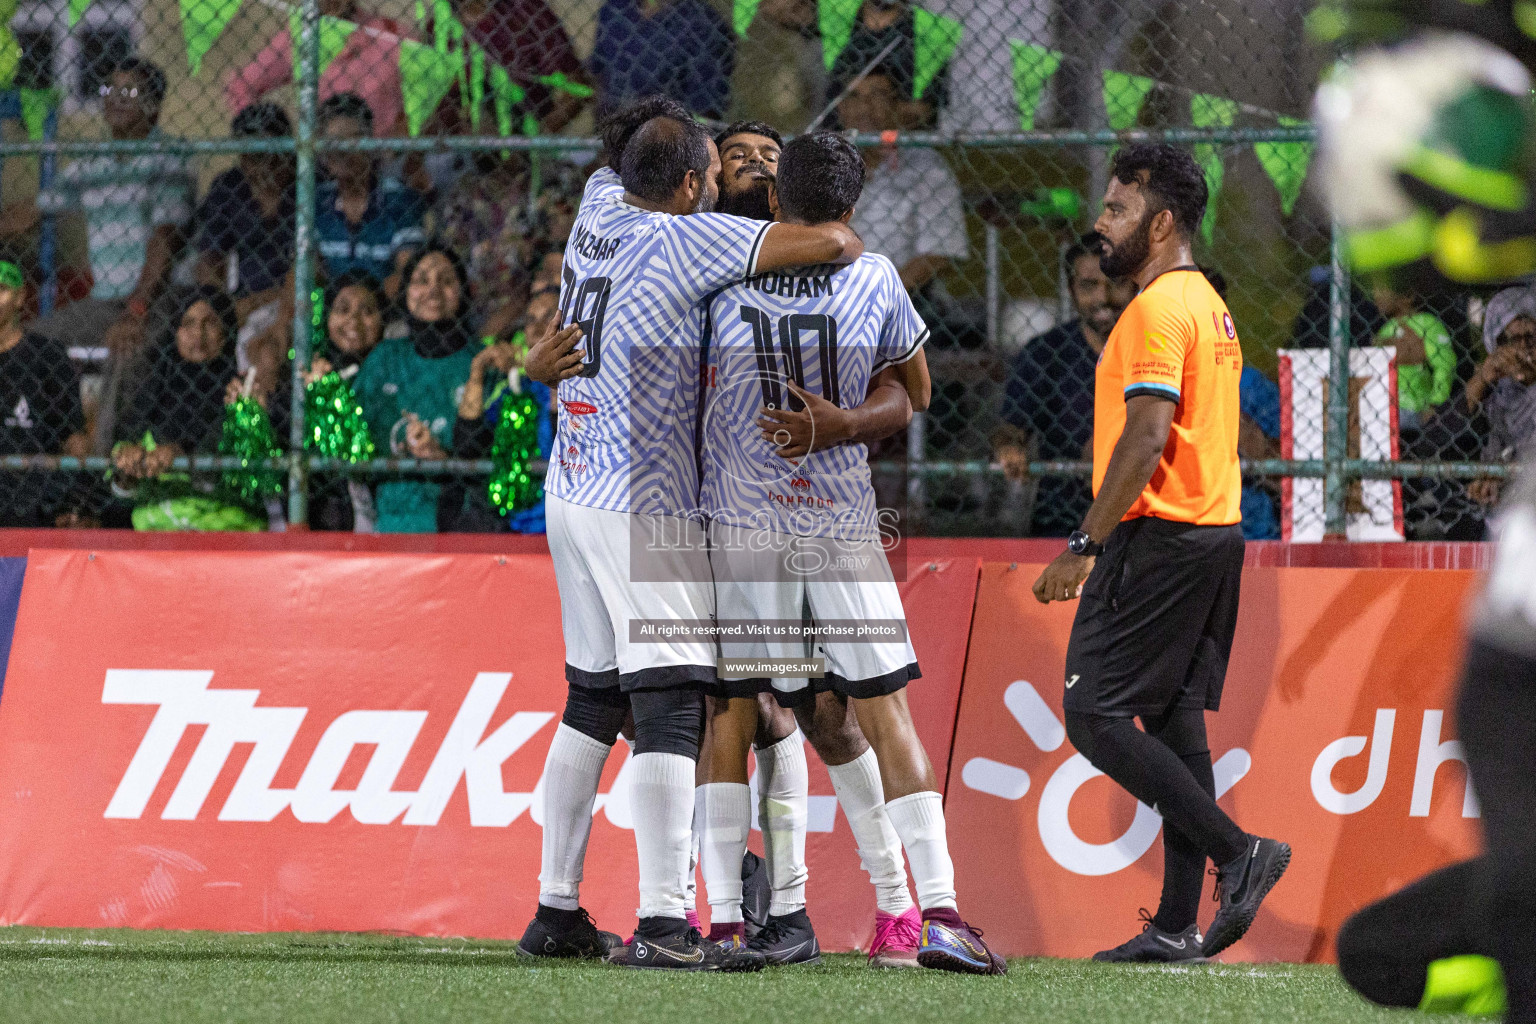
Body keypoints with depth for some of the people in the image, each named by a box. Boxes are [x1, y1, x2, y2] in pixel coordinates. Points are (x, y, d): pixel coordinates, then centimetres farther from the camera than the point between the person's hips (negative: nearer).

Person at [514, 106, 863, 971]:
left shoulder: (599, 210, 7)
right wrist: (860, 255, 8)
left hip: (572, 493, 9)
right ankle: (663, 924, -17)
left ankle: (557, 909, 17)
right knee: (671, 705, -10)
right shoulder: (684, 241, -14)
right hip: (642, 507, -9)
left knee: (592, 700, 15)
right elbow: (827, 241, -16)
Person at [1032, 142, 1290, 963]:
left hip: (1159, 539, -10)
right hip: (1215, 530, 10)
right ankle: (1178, 926, 7)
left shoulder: (1159, 310, -14)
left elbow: (1148, 437, -22)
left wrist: (1085, 546, -21)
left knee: (1096, 716, -8)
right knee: (1174, 724, 9)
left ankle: (1238, 852, -12)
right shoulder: (1209, 305, 18)